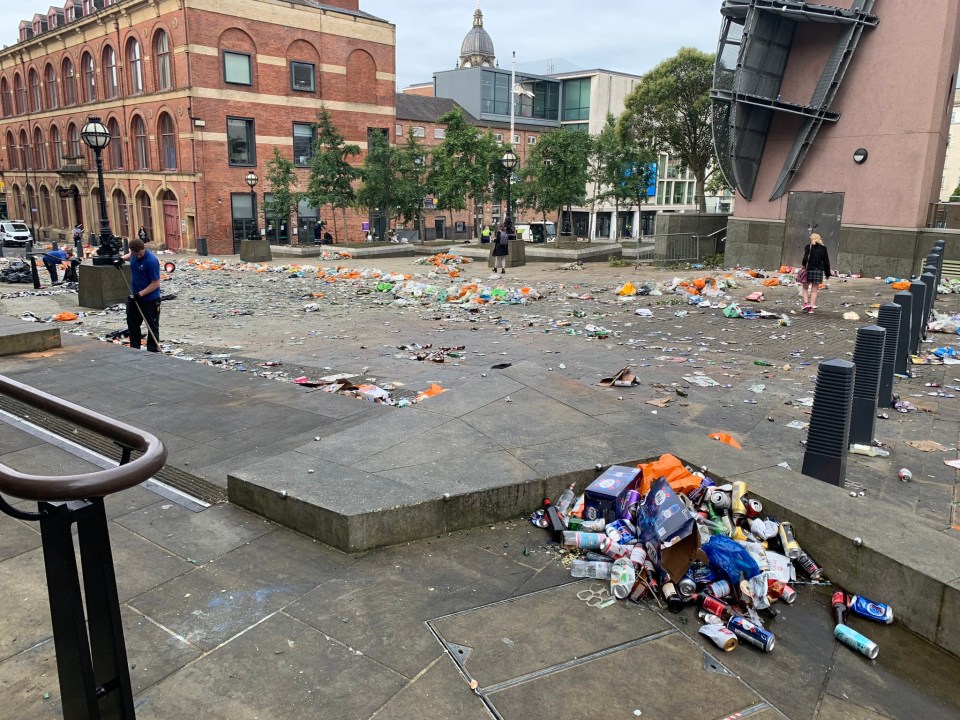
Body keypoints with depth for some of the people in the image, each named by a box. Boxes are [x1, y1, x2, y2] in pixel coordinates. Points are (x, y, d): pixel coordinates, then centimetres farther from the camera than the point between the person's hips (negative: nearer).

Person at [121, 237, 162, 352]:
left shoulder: (151, 261, -26)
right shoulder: (135, 253, -3)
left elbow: (156, 283, -23)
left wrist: (140, 294, -25)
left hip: (150, 299, -8)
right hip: (134, 296, 8)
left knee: (152, 326, 3)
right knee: (132, 323, 15)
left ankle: (153, 351, 11)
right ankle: (134, 349, 26)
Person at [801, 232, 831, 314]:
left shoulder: (808, 247, -3)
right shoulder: (823, 248, 8)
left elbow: (805, 259, -16)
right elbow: (826, 262, 9)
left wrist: (804, 267, -4)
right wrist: (827, 273, 15)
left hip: (809, 270, -3)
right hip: (819, 271, 3)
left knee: (805, 288, 13)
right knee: (814, 290, 6)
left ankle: (806, 303, -5)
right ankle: (811, 307, 5)